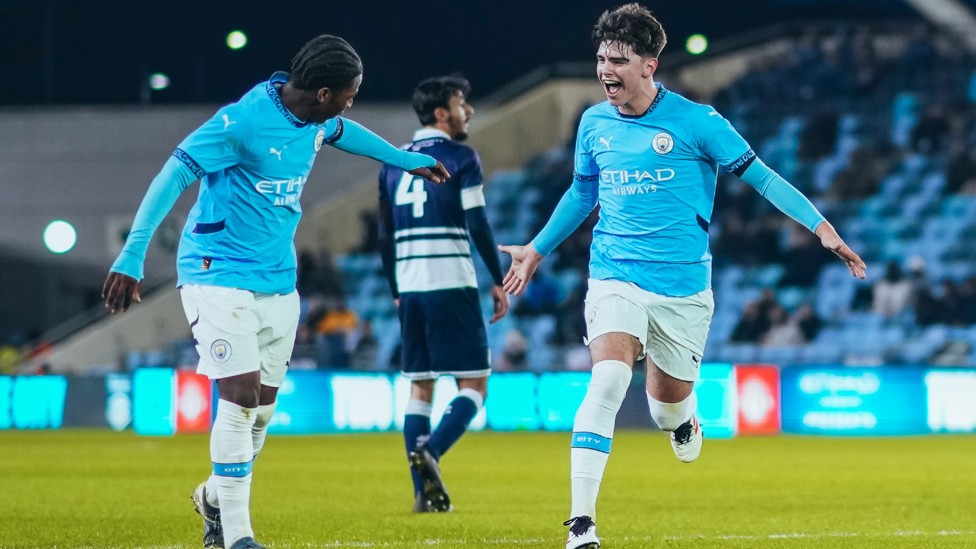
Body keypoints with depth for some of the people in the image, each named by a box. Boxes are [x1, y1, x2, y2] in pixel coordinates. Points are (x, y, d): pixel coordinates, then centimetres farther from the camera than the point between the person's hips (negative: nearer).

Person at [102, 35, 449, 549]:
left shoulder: (316, 120, 3)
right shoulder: (244, 120, -21)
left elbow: (343, 132, 28)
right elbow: (175, 174, -24)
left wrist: (406, 160, 42)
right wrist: (133, 255, -31)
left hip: (278, 282, 8)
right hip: (219, 272, -7)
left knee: (261, 409, 8)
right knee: (241, 395, -16)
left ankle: (216, 496, 35)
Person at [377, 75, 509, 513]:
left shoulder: (394, 162, 14)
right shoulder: (460, 158, -3)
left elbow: (385, 236, 16)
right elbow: (478, 225, -10)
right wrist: (498, 280, -3)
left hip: (410, 289, 6)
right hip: (452, 285, -6)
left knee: (419, 388, 11)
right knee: (474, 386, 0)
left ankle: (424, 492, 5)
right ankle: (429, 453, -24)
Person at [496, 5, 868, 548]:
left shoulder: (695, 121, -8)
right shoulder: (594, 123, 5)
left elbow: (758, 174, -3)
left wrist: (821, 226, -11)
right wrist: (537, 249, 30)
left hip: (682, 285, -1)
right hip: (615, 276, 1)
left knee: (667, 407, 8)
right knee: (607, 380, -23)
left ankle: (684, 419, 50)